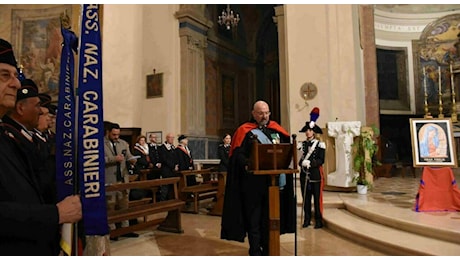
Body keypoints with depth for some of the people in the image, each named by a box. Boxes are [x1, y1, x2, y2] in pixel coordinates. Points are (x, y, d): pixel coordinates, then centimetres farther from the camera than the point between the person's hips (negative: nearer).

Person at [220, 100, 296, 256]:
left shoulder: (276, 129, 13)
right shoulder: (245, 131, -2)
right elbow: (237, 154, -12)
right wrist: (247, 164, -30)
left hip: (273, 180, 4)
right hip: (253, 181, -4)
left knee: (270, 215, 13)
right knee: (254, 217, 4)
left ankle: (267, 249, 27)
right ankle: (255, 251, 15)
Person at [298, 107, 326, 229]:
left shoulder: (320, 144, -3)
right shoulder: (303, 144, 10)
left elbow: (321, 160, -9)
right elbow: (300, 158, 8)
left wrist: (310, 163, -22)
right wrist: (302, 162, -13)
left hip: (316, 174, -4)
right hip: (305, 174, 4)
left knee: (317, 198, 2)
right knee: (306, 198, 8)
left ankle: (318, 220, 11)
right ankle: (307, 219, 17)